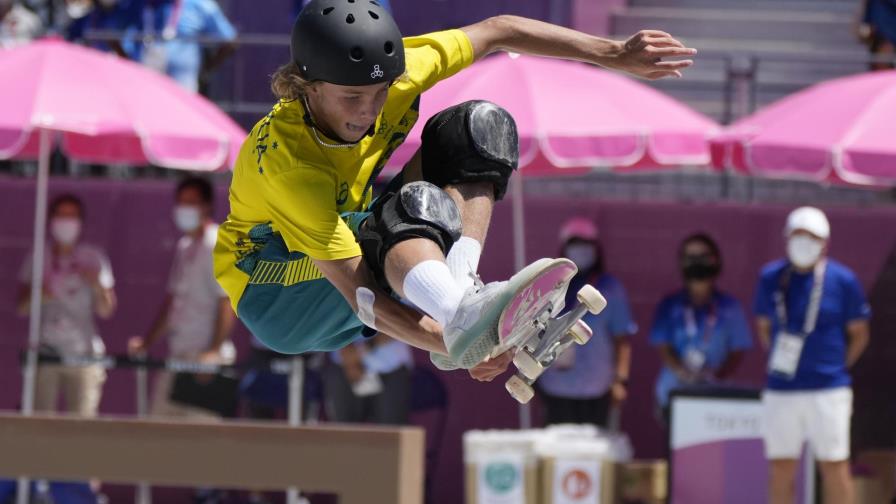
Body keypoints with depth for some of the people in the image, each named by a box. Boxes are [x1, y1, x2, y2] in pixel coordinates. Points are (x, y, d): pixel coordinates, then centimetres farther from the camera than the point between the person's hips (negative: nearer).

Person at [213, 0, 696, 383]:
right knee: (415, 205, -37)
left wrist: (616, 55, -6)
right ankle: (462, 316, -65)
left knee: (480, 124, -9)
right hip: (274, 300, -7)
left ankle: (458, 286, -28)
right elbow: (361, 294, -37)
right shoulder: (285, 158, -34)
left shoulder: (381, 74, -16)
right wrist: (459, 347, -48)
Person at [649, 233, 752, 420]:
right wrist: (682, 372, -16)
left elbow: (739, 350, 5)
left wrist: (716, 375, -14)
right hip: (674, 392, 1)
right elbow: (662, 347, 3)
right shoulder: (670, 306, 8)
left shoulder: (729, 308, 6)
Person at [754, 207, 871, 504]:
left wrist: (837, 366, 3)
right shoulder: (770, 278, 4)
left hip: (828, 390, -3)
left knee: (834, 468, -2)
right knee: (781, 470, 7)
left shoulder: (842, 280, -3)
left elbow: (859, 334, 5)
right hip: (780, 390, 3)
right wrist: (780, 363, 9)